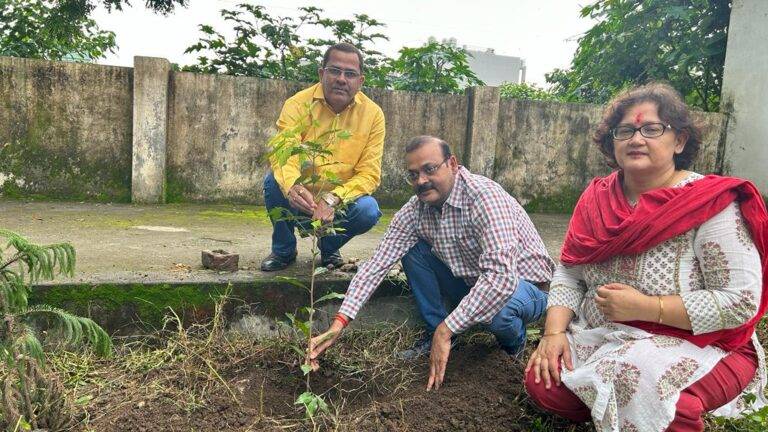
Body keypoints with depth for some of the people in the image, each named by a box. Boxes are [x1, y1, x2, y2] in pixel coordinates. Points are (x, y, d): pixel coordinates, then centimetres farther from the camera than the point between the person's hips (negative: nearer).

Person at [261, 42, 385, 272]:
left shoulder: (373, 114, -10)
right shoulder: (297, 104, -13)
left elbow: (369, 174, -14)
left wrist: (332, 199, -32)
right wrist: (292, 187, -49)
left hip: (341, 203, 0)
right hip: (300, 200, 0)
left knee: (368, 210, -29)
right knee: (274, 181, -29)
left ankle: (329, 247, 7)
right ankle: (283, 249, 0)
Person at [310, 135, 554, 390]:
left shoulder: (484, 197, -30)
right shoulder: (415, 209, -10)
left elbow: (500, 276, -41)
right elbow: (377, 264, -13)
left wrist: (445, 330, -38)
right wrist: (339, 324, -23)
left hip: (523, 283, -5)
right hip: (471, 282, 6)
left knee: (497, 311, -37)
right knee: (412, 250, -8)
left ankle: (513, 345, 1)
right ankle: (434, 335, 6)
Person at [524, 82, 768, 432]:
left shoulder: (711, 203, -16)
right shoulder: (597, 197, 1)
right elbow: (568, 274, 3)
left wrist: (645, 307, -24)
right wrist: (554, 332, -13)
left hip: (693, 347, -4)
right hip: (600, 338, 5)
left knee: (642, 382, -35)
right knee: (542, 382, -16)